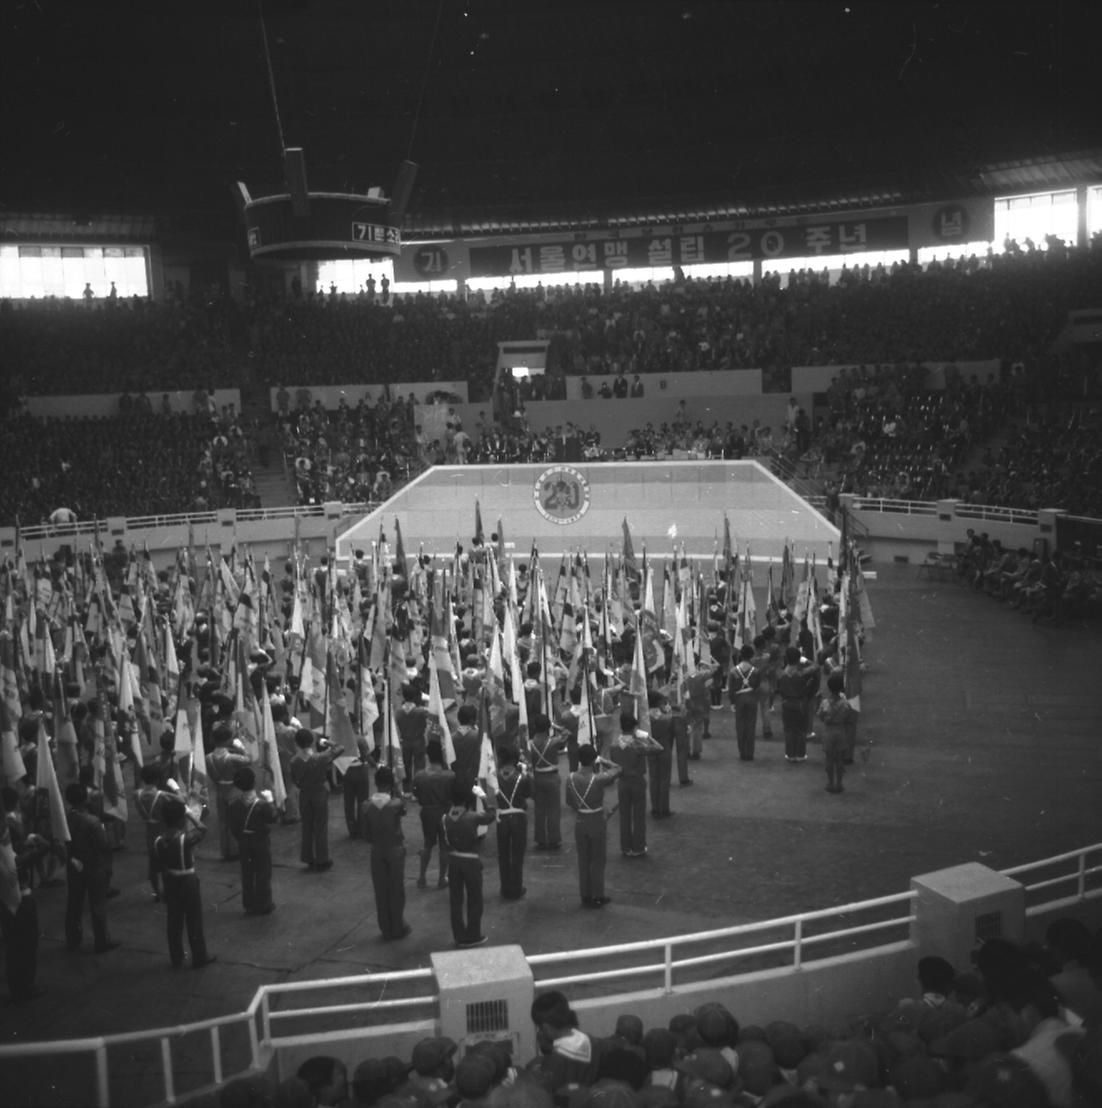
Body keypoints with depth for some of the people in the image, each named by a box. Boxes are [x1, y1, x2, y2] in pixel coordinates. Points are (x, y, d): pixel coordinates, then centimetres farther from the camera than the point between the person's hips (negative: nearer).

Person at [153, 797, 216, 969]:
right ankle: (199, 957, 18)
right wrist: (189, 811, -10)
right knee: (194, 920, 8)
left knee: (174, 921, 15)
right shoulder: (185, 839, -25)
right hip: (188, 881, -5)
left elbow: (161, 866, 3)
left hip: (170, 881, 5)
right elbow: (202, 829, -10)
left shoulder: (160, 841, -7)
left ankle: (176, 959, 25)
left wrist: (166, 883, 15)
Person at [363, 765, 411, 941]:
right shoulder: (396, 803, -18)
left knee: (380, 891, 12)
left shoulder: (368, 805, -7)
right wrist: (395, 791, -1)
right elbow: (403, 810, 6)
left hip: (377, 851, 3)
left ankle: (386, 930, 19)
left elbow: (366, 831, -1)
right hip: (395, 849, -3)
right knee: (396, 890, 11)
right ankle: (398, 928, 19)